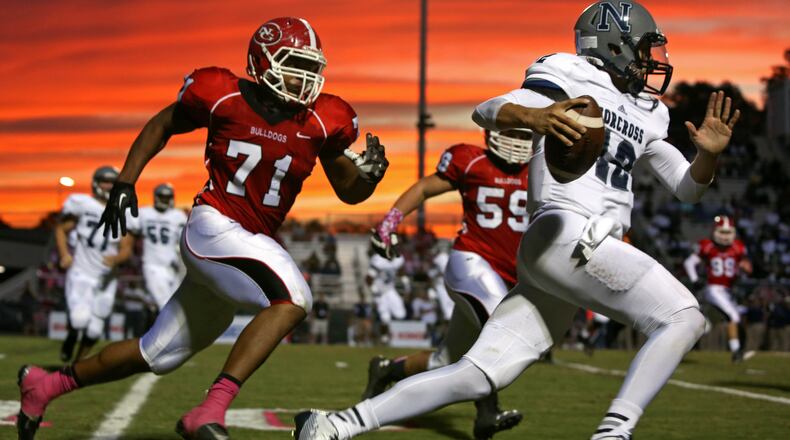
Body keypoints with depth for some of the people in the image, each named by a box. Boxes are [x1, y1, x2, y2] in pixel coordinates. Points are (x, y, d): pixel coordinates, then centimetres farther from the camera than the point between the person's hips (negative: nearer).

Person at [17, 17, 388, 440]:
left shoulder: (321, 121, 0)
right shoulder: (222, 96, -8)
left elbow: (348, 191, 10)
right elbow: (162, 125, 10)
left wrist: (369, 173, -12)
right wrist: (125, 182, 4)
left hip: (254, 246, 6)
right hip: (212, 228, -6)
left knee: (159, 355, 16)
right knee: (293, 298, -31)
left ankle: (46, 385, 35)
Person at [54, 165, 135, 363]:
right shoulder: (81, 204, -4)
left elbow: (127, 249, 1)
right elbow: (61, 229, 6)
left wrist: (117, 258, -22)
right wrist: (64, 254, -10)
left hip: (105, 279, 3)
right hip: (80, 274, -3)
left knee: (94, 329, 5)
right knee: (80, 320, -23)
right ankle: (70, 339, 11)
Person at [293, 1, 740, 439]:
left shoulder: (646, 115, 24)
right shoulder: (573, 81, 1)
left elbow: (687, 188, 26)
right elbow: (487, 111, -11)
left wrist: (710, 153, 4)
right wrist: (532, 116, -34)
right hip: (565, 237, -8)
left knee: (481, 375, 1)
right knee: (684, 318, -13)